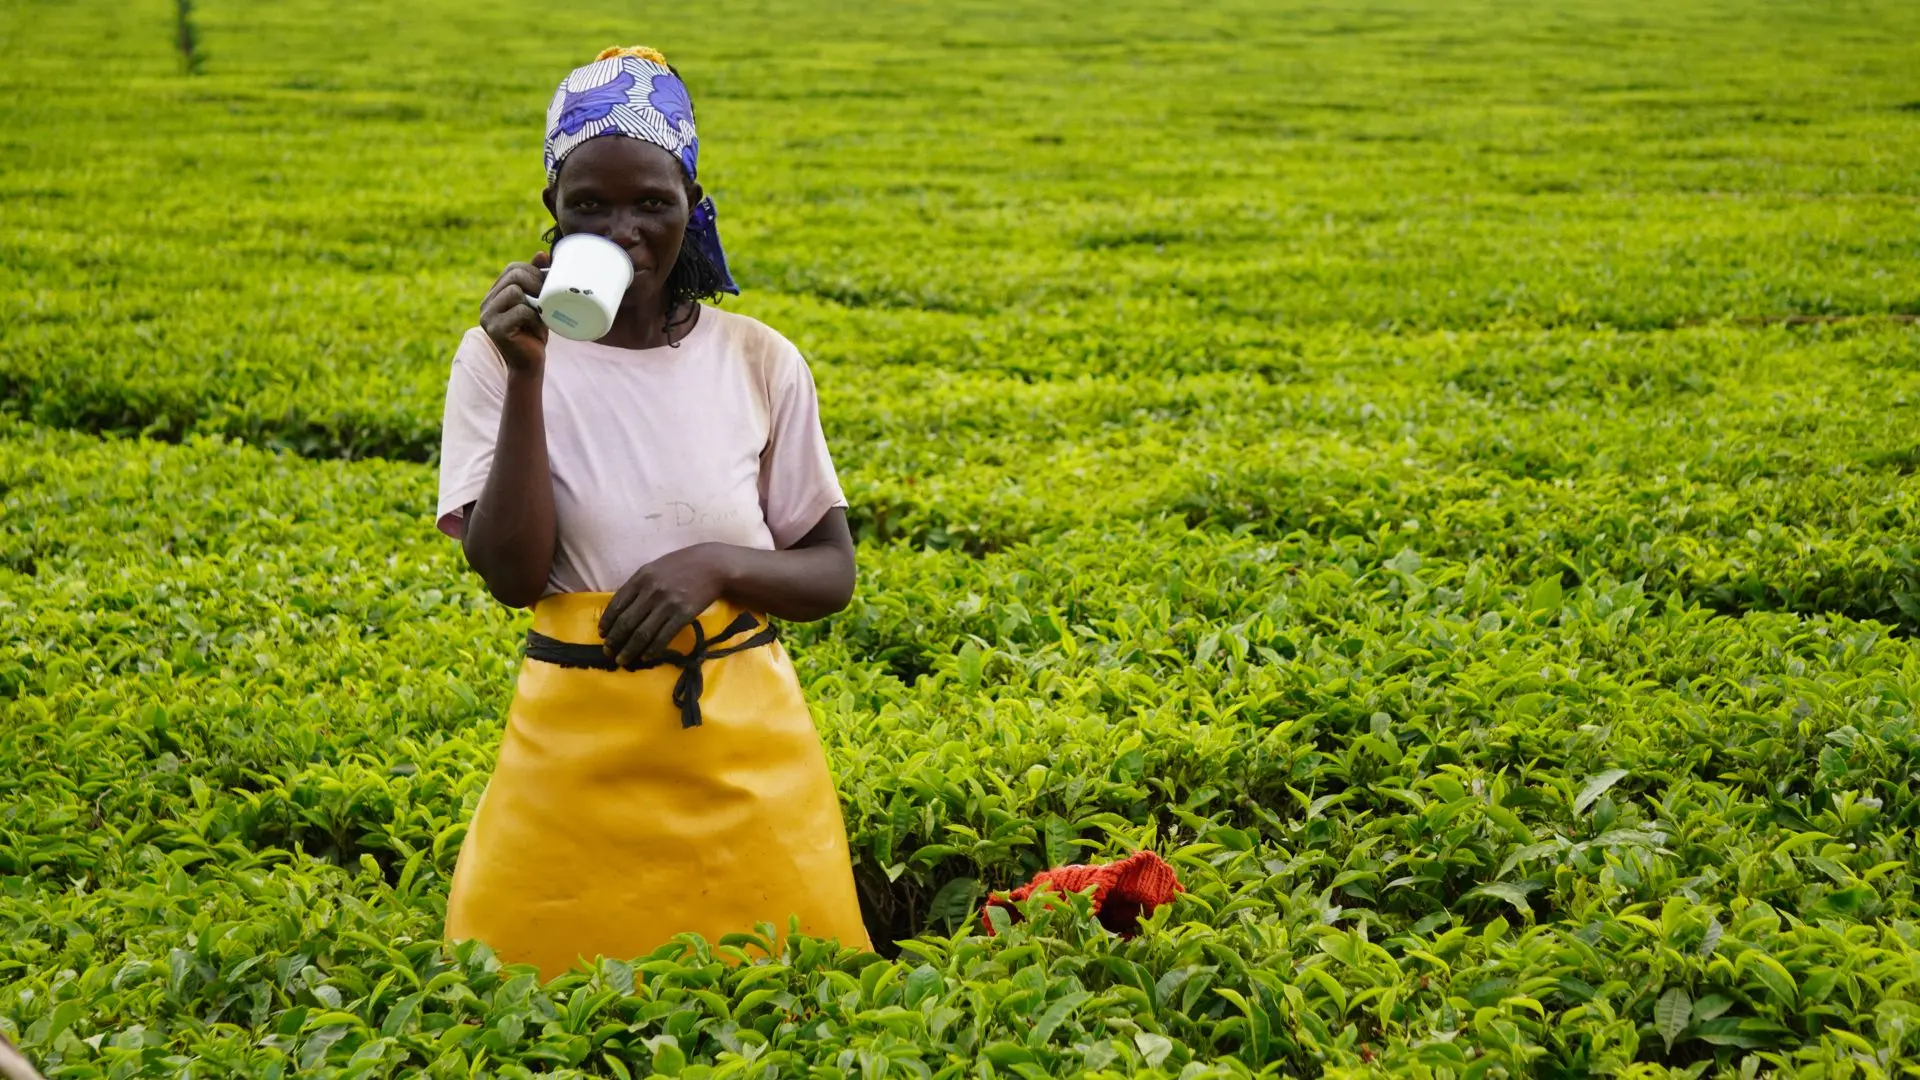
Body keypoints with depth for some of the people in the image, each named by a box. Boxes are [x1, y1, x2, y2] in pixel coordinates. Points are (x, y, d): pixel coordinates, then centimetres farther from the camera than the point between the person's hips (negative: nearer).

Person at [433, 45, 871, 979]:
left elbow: (832, 577, 5)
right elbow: (511, 577, -11)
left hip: (748, 749, 1)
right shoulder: (500, 356, -2)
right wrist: (527, 377, -18)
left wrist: (716, 563, -14)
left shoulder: (758, 361, 0)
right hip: (577, 749, -1)